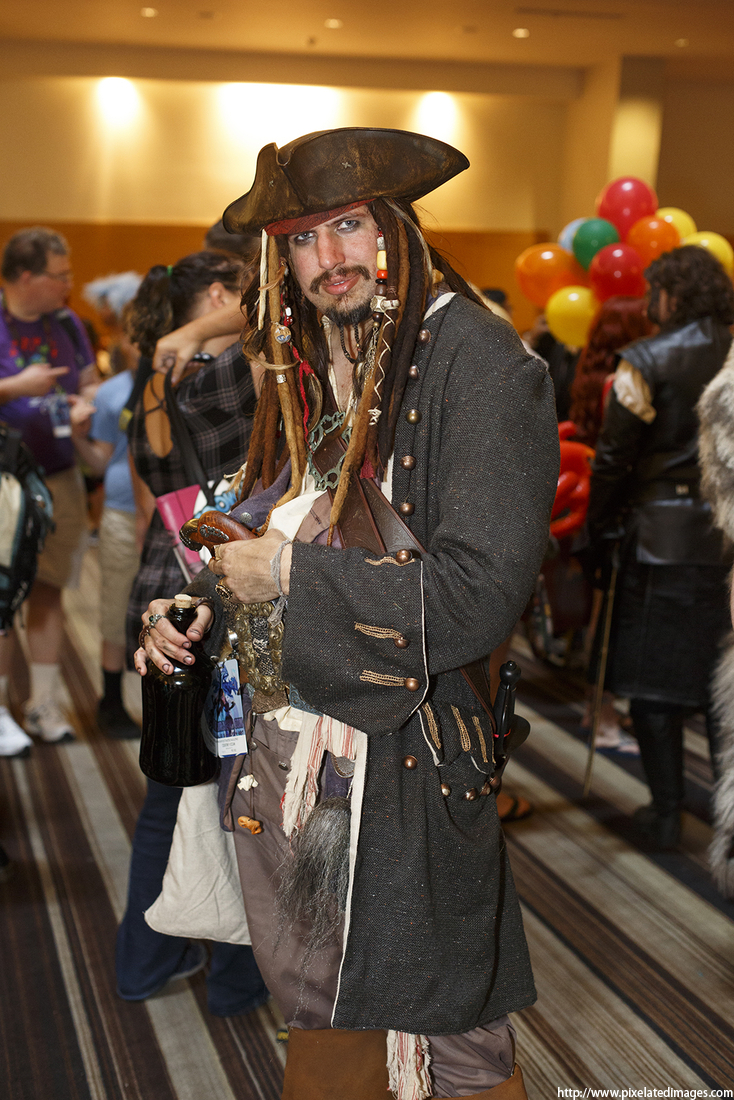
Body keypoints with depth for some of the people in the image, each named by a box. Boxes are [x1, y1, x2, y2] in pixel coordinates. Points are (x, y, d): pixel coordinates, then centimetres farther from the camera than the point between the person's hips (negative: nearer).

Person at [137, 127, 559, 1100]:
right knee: (324, 1013, 20)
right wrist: (200, 610, 3)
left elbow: (477, 598, -20)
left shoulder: (475, 361, -14)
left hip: (405, 761, -6)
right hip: (292, 753, 7)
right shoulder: (309, 369, 9)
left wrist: (290, 572, -16)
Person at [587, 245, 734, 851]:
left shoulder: (646, 360, -7)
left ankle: (666, 813, 11)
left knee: (656, 676, 6)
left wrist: (597, 523, 6)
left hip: (663, 534, -4)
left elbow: (614, 456, -7)